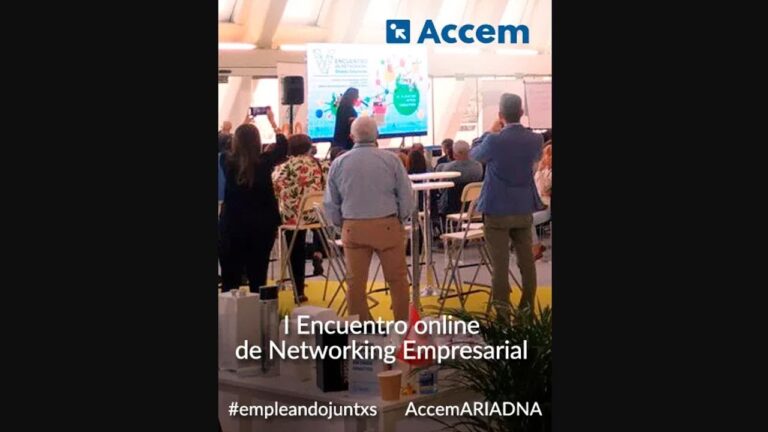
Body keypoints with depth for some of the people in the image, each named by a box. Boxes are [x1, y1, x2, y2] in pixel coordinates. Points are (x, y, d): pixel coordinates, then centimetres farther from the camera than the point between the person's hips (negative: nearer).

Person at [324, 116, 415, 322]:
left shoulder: (339, 163, 2)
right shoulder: (391, 159, -4)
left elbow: (330, 204, 7)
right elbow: (407, 197, -1)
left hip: (353, 228, 2)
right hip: (387, 226, -2)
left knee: (355, 282, 7)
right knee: (397, 279, 7)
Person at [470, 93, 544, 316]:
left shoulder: (494, 141, -18)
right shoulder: (535, 140, -4)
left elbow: (474, 155, 4)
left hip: (497, 210, -4)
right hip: (524, 209, 4)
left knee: (500, 263, -2)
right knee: (526, 260, 12)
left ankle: (502, 312, -2)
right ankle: (528, 309, 19)